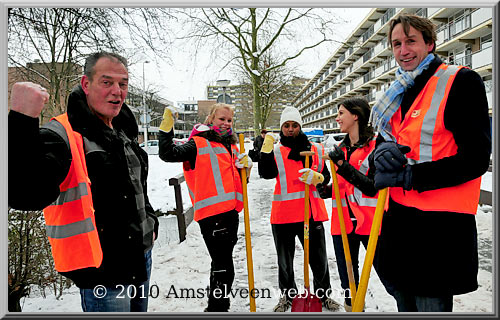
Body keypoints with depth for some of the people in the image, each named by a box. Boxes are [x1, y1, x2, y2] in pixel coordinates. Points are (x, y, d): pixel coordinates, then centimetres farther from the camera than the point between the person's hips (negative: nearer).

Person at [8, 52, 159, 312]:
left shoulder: (124, 131, 8)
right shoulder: (63, 134, -18)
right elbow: (27, 195, -36)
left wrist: (150, 221, 16)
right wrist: (22, 120, -44)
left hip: (141, 257, 8)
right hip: (102, 272, -8)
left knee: (139, 310, 23)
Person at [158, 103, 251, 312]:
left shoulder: (231, 146, 18)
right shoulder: (199, 144, -4)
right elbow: (169, 154, -15)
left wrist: (245, 166, 6)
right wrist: (166, 129, -22)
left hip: (230, 211, 8)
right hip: (211, 214, -8)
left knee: (221, 265, 21)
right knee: (224, 270, -9)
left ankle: (215, 306, 38)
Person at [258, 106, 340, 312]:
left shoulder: (316, 150, 8)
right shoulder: (276, 151, 3)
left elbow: (326, 176, 10)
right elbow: (266, 173, -13)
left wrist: (316, 177, -11)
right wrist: (266, 149, -18)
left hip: (312, 213, 1)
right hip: (283, 214, -1)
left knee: (319, 259, 13)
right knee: (285, 261, 14)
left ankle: (324, 294, 35)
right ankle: (287, 295, 34)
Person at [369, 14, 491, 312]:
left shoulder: (461, 81, -8)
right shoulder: (399, 93, 14)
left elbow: (476, 159, -15)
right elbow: (386, 140, 15)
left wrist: (409, 177, -19)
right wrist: (382, 150, -10)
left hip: (439, 224, -7)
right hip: (399, 219, 7)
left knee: (430, 305, 3)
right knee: (405, 304, 20)